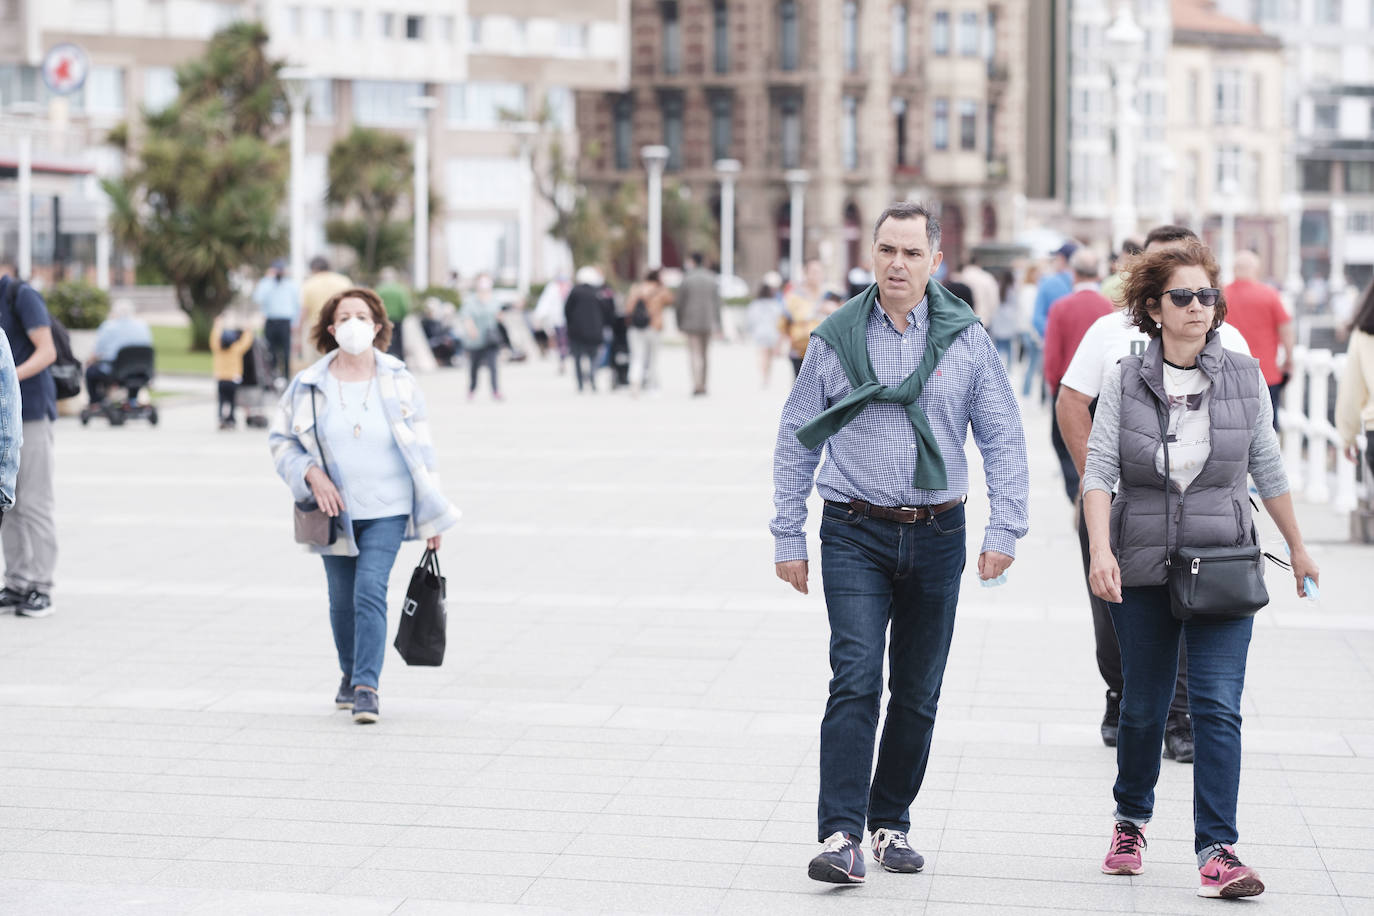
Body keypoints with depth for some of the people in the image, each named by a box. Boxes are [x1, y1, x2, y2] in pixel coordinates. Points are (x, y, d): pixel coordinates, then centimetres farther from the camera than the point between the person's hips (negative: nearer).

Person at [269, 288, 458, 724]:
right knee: (342, 600, 10)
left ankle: (367, 687, -13)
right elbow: (282, 440, 8)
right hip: (334, 511, 2)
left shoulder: (399, 382, -1)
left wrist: (432, 516, 5)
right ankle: (350, 675, 33)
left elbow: (420, 450, 4)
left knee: (370, 590, -16)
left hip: (387, 510, -2)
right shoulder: (308, 385, -2)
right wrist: (312, 475, -11)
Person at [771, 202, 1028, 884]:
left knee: (918, 692, 9)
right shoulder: (835, 339, 1)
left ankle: (892, 821, 23)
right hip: (856, 533, -2)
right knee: (856, 679, -14)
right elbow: (796, 442, 7)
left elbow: (1003, 439, 5)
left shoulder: (966, 338, 2)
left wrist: (1005, 530, -4)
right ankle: (842, 835, -14)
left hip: (937, 535, 2)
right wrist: (788, 536, 4)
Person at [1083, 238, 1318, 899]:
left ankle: (1217, 850, -8)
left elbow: (1268, 468, 12)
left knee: (1217, 705, -10)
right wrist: (1101, 550, -22)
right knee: (1143, 708, 10)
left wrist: (1297, 548, 18)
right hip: (1143, 569, 0)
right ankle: (1131, 821, 35)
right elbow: (1099, 470, -8)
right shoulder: (1125, 382, -2)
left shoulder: (1244, 377, 3)